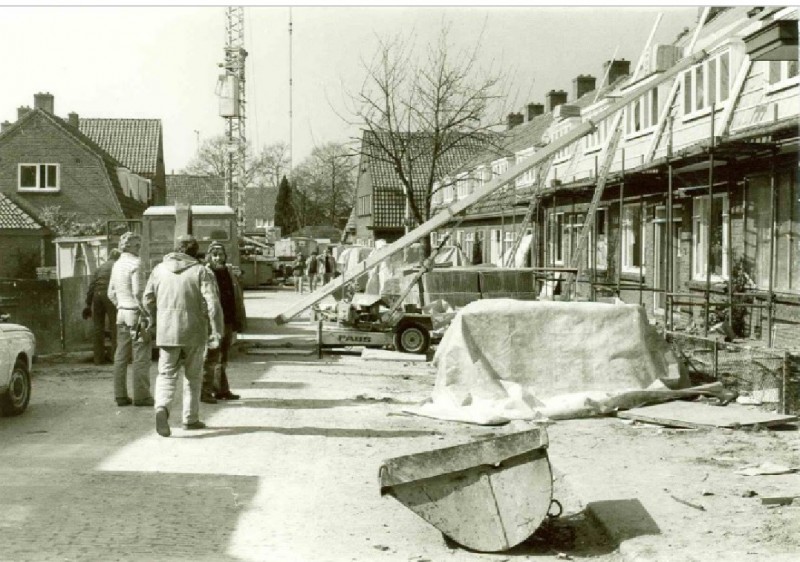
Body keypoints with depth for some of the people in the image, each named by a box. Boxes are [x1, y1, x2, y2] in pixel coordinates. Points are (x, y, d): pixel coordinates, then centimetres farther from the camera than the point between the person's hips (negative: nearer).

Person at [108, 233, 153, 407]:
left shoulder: (117, 265, 13)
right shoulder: (134, 264, -12)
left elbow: (111, 293, 17)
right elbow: (137, 293, -18)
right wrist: (145, 314, -13)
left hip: (121, 313, 8)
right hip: (135, 314, -8)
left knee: (121, 357, 8)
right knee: (141, 357, -4)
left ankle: (121, 395, 12)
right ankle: (141, 396, -3)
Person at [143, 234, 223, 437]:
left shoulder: (160, 269, 5)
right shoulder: (200, 271, -6)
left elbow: (148, 299, 10)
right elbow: (212, 303, -14)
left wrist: (156, 319, 28)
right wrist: (216, 331, -11)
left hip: (166, 332, 2)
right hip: (193, 332, -2)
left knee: (166, 374, 5)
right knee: (193, 376, 14)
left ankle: (162, 408, -21)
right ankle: (190, 419, 20)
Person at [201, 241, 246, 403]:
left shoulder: (229, 272, 13)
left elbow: (237, 297, 19)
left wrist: (238, 320, 15)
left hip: (228, 322, 7)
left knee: (223, 358, 15)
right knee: (211, 357, -8)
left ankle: (222, 390, 23)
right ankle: (205, 391, -4)